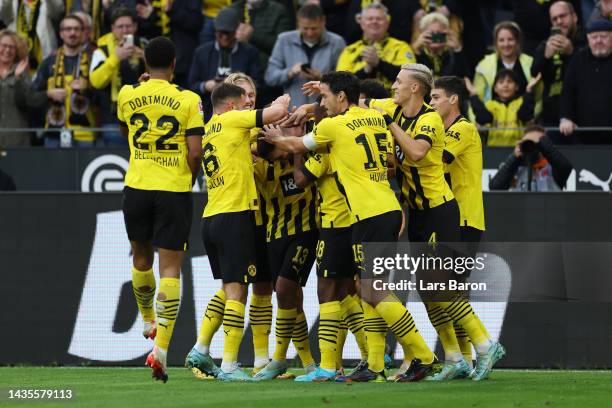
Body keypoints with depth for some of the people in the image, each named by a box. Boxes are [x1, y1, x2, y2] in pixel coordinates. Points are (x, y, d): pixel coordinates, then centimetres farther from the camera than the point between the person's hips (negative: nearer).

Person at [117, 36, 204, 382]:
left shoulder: (127, 95, 1)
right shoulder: (188, 100, -8)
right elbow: (195, 153, -10)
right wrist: (189, 180, 7)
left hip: (136, 187, 3)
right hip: (174, 191, -3)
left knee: (142, 257, 24)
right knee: (170, 268, -2)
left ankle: (149, 321, 45)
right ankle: (161, 348, -13)